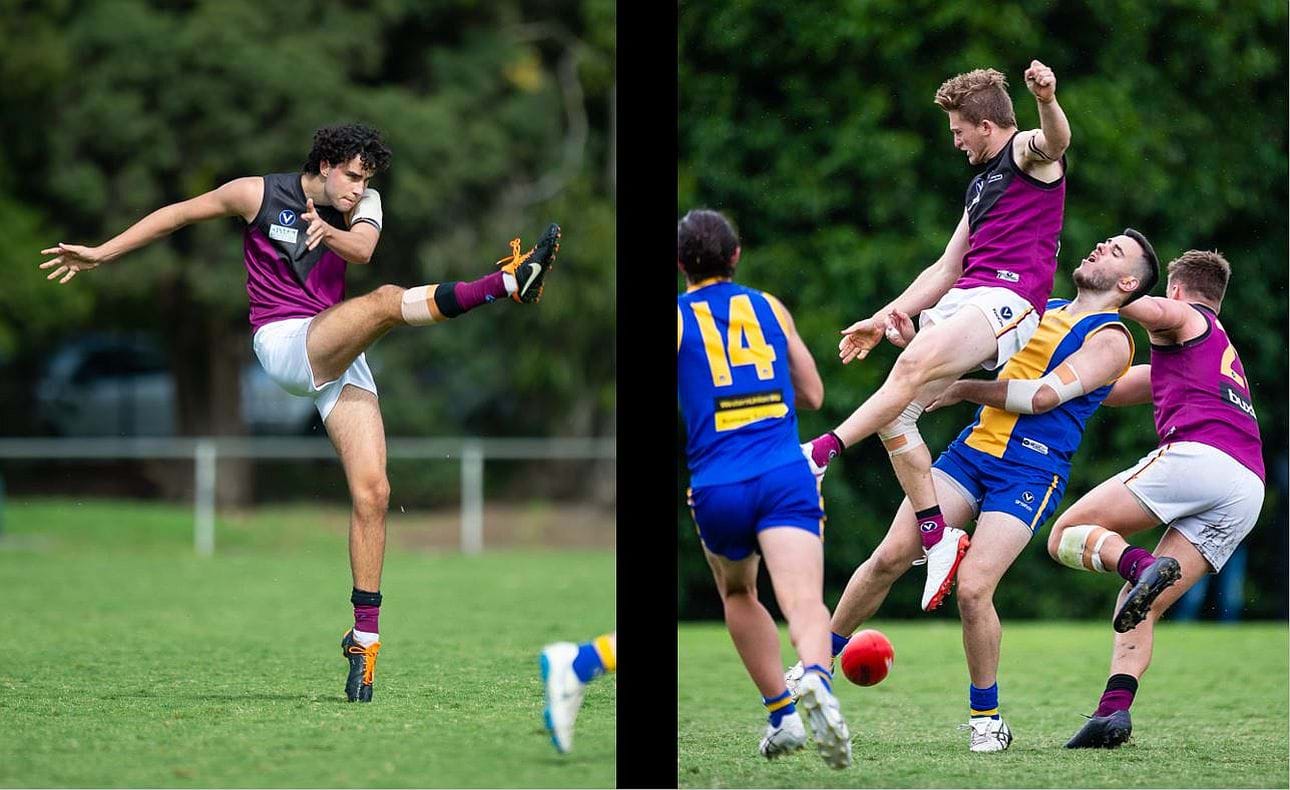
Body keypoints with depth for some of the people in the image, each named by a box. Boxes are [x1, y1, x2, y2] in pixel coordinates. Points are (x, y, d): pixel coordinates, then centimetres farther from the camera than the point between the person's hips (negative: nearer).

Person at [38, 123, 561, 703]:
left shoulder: (362, 205, 10)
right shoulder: (259, 194, 2)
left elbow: (362, 249, -12)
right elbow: (178, 214, 13)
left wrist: (328, 232, -34)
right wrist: (101, 254, 16)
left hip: (340, 361, 4)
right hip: (284, 344, -4)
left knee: (372, 491, -9)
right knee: (386, 301, -30)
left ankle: (364, 638, -6)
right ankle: (511, 281, -44)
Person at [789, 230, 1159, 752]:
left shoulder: (1110, 339, -3)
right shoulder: (1042, 310, 20)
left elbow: (1043, 395, -14)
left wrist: (965, 390, -6)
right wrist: (916, 339, 6)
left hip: (1031, 472, -6)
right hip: (973, 448, 6)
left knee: (972, 588, -18)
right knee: (890, 556, -8)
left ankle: (986, 718, 0)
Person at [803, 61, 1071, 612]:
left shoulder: (1027, 153, 4)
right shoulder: (981, 185, 31)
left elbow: (1056, 139, -23)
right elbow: (945, 269, 35)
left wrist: (1047, 100, -46)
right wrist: (885, 318, 28)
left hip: (1008, 300, -9)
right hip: (960, 300, 9)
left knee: (913, 366, -32)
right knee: (893, 417, -5)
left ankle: (820, 454, -40)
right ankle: (938, 540, -5)